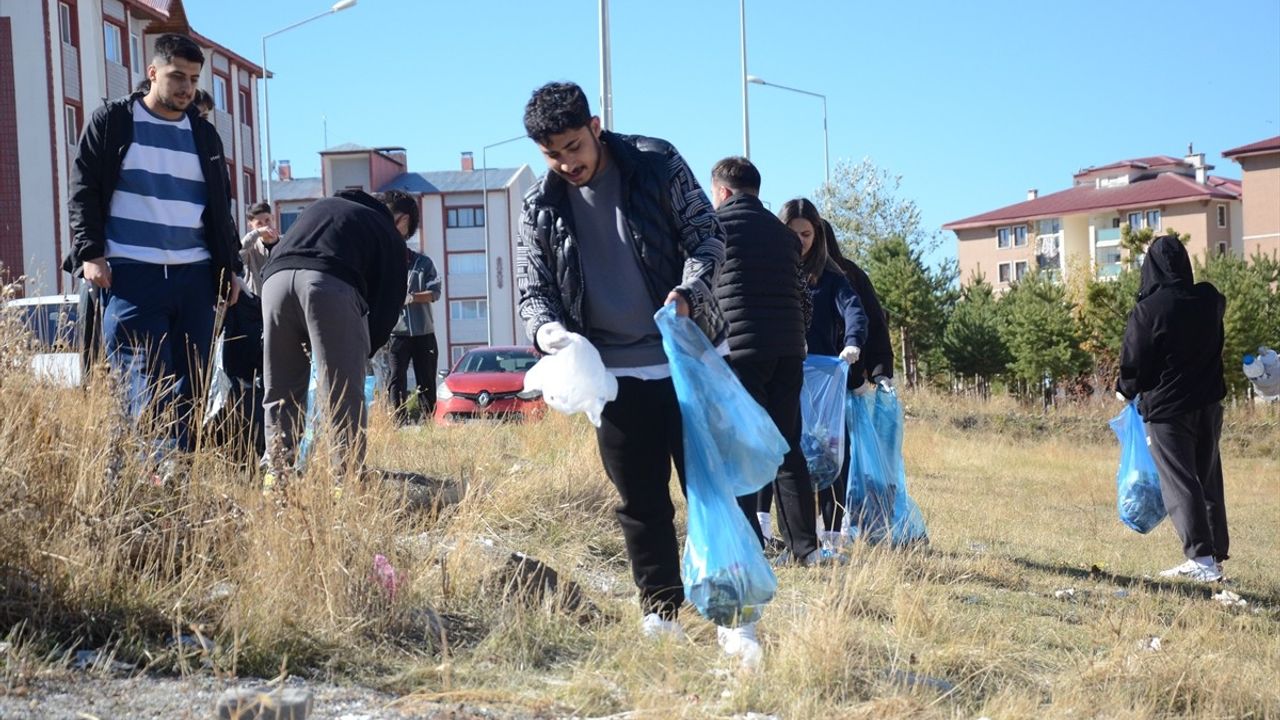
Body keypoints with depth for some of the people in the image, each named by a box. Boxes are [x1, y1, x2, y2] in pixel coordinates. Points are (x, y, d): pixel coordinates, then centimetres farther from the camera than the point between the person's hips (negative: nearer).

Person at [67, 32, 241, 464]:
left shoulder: (204, 135, 18)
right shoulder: (112, 122, 6)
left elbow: (220, 208, 22)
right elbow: (83, 191, 2)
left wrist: (229, 268, 15)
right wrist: (90, 253, -9)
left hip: (194, 277, 4)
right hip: (131, 275, -4)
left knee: (189, 387, 2)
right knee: (148, 387, -10)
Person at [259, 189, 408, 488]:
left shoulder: (322, 205, 38)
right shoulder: (390, 235, 25)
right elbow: (388, 304, 17)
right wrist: (362, 352, 27)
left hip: (276, 277, 4)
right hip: (330, 283, -4)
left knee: (279, 391, 15)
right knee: (343, 394, 1)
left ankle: (276, 474, 17)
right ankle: (347, 476, -3)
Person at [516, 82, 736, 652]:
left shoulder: (657, 162, -3)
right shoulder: (540, 208, 2)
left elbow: (707, 233, -1)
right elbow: (534, 290, 6)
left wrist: (688, 292, -21)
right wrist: (546, 328, -18)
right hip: (616, 374, 2)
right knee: (641, 500, 7)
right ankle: (661, 606, 19)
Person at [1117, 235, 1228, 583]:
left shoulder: (1147, 310, -17)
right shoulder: (1209, 300, -1)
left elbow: (1133, 364, -11)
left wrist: (1126, 390, 9)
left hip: (1167, 408, -6)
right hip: (1208, 404, 6)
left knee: (1179, 484, -4)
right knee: (1208, 481, 15)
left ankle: (1203, 560, -12)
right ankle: (1217, 552, 18)